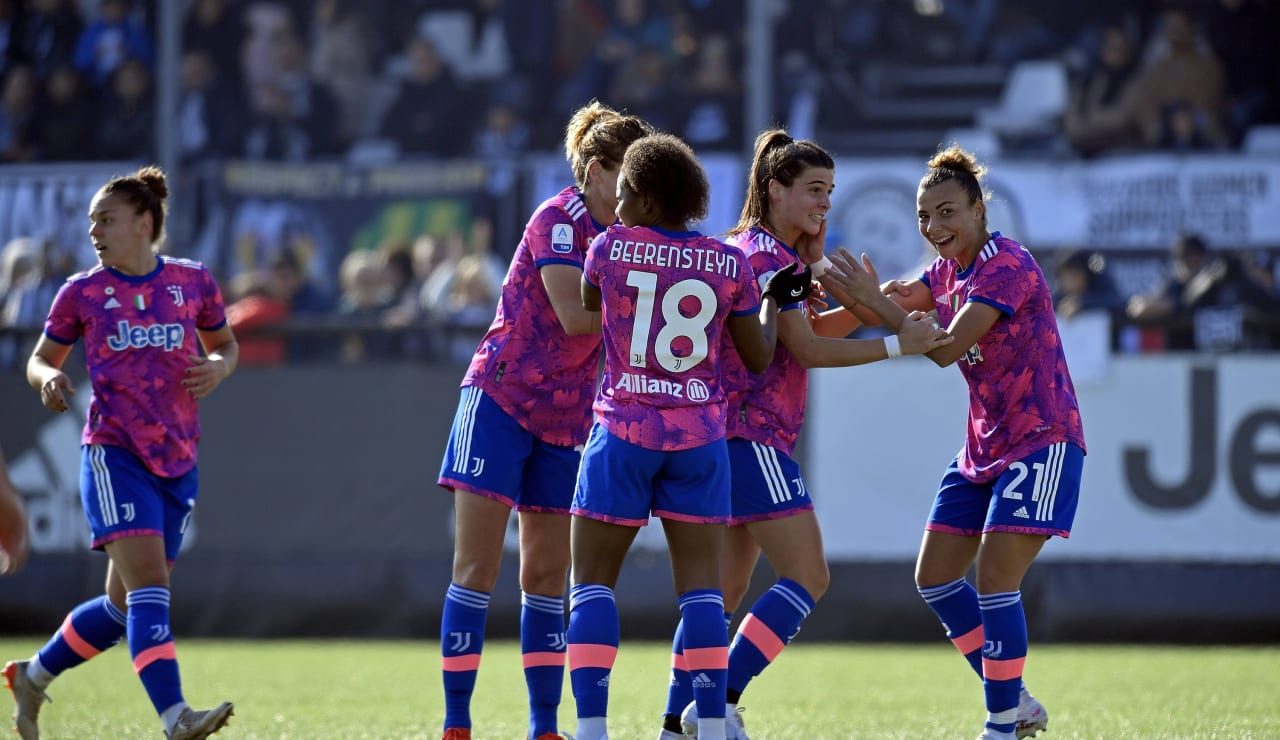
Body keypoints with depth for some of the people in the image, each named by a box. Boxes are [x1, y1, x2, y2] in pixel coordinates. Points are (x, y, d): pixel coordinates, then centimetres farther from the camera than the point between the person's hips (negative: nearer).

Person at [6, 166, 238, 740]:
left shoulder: (193, 282, 5)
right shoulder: (82, 293, 1)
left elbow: (225, 345, 19)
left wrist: (217, 368, -4)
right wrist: (48, 379, -11)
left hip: (177, 464, 4)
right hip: (113, 452, -4)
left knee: (125, 606, 11)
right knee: (148, 585, -21)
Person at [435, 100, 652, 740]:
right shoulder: (559, 220, -13)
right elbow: (575, 315, -25)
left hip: (565, 419, 7)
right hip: (501, 400, -7)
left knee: (546, 578, 6)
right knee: (476, 568, -6)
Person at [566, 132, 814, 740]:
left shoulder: (610, 248, -5)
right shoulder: (730, 264, 0)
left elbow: (586, 310, 15)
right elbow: (758, 358, 7)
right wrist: (774, 299, 25)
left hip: (624, 431, -2)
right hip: (700, 438, 2)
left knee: (593, 580, 5)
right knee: (700, 583, 5)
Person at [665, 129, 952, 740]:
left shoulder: (749, 249, 19)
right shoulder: (767, 254, -11)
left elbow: (809, 330, 20)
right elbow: (807, 350, -15)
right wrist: (896, 344, -13)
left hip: (726, 436, 10)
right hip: (750, 436, -10)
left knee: (725, 588, 11)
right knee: (807, 576, -12)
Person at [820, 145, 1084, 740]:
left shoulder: (1008, 265, -19)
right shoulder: (948, 269, 9)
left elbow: (948, 348, -26)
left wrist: (872, 299, -28)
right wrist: (856, 296, -19)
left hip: (1041, 442, -10)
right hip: (984, 447, 10)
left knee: (994, 578, -15)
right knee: (934, 578, 6)